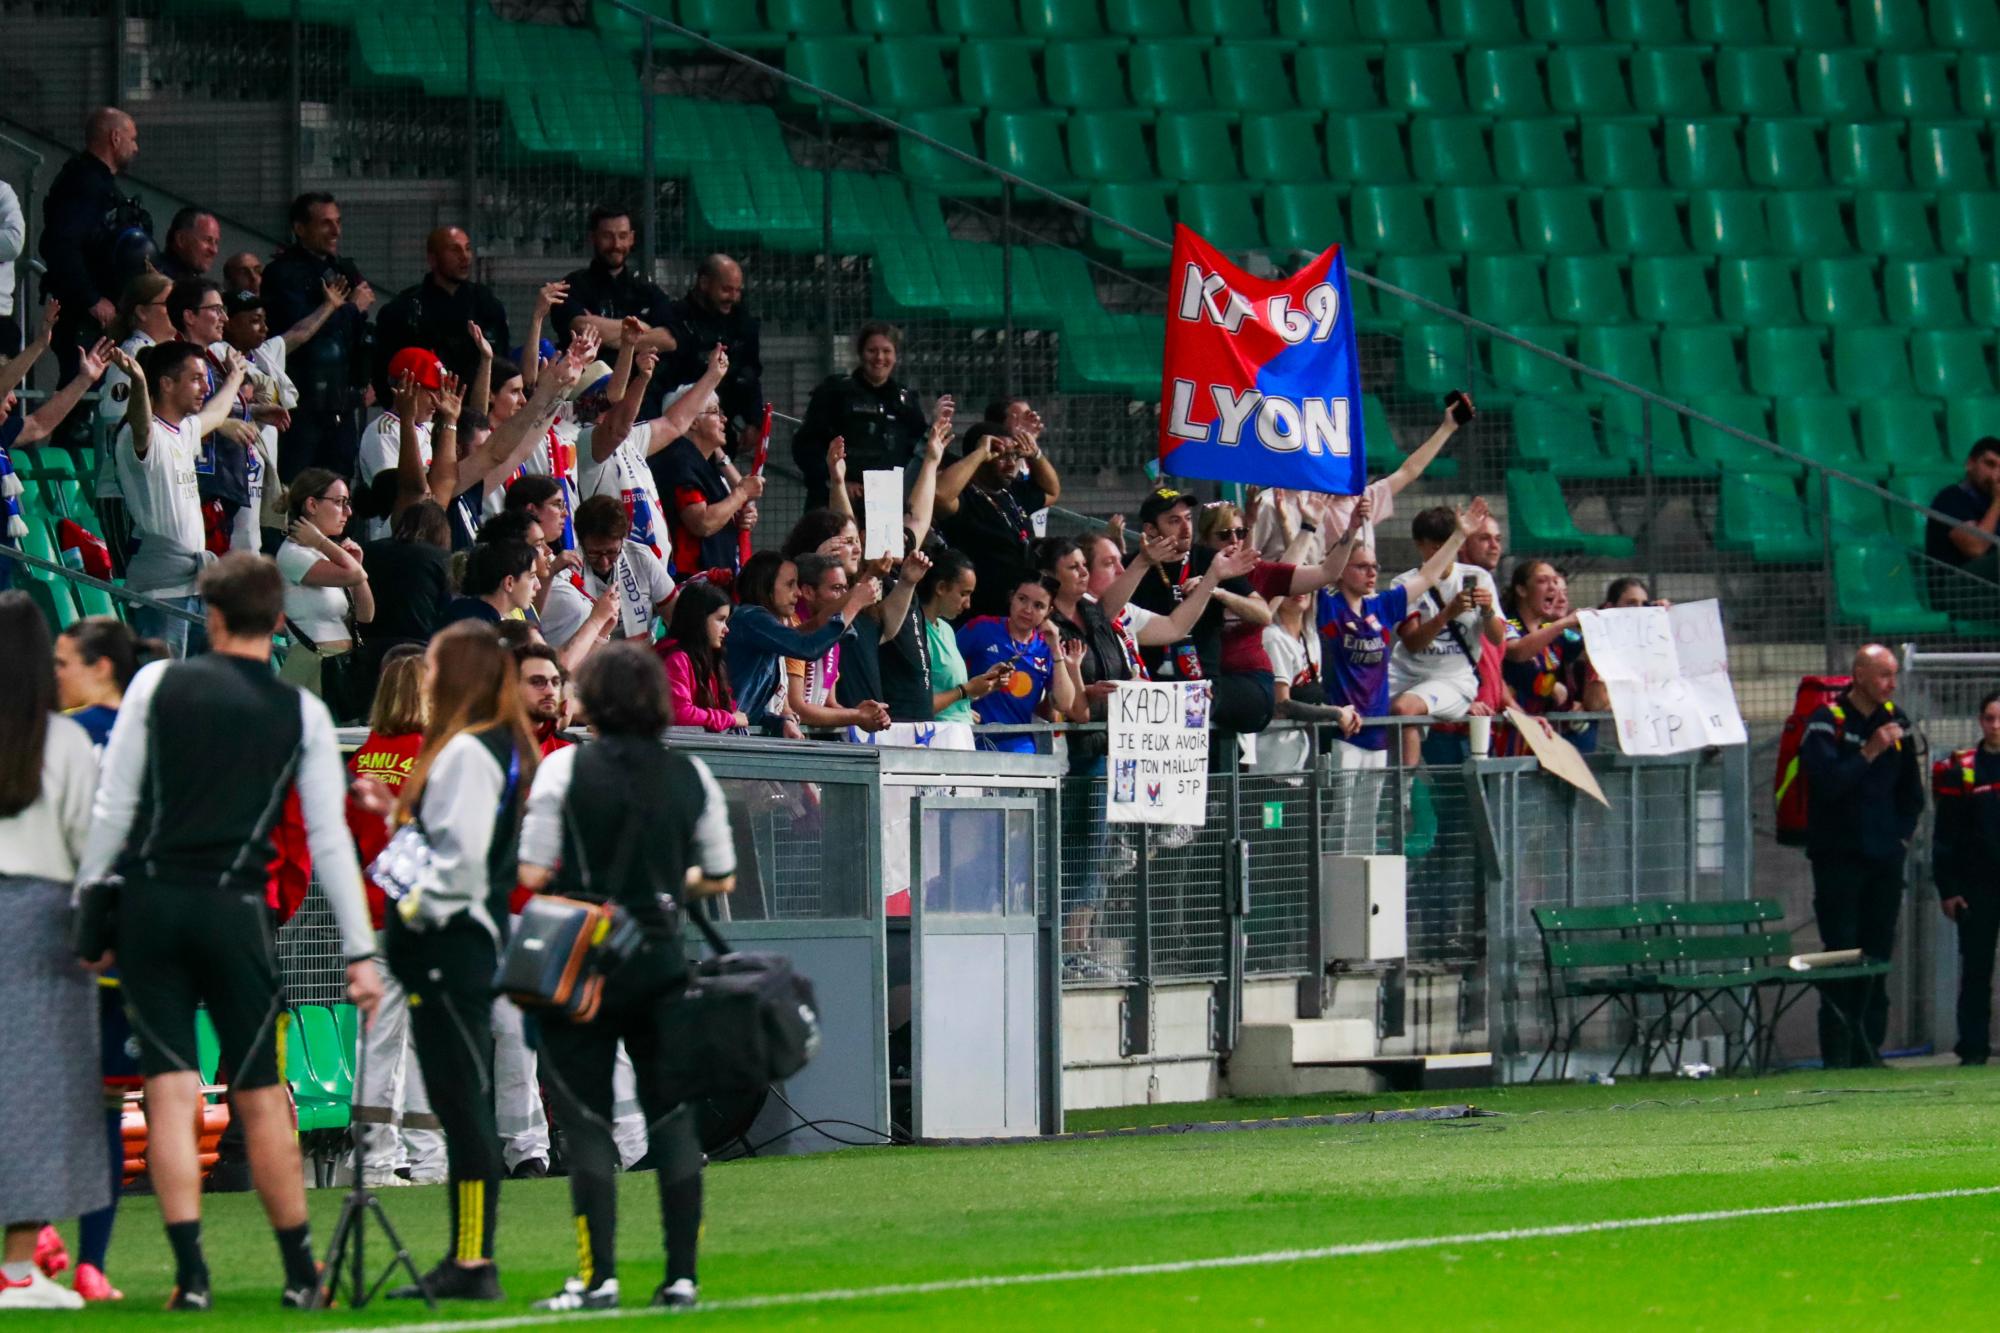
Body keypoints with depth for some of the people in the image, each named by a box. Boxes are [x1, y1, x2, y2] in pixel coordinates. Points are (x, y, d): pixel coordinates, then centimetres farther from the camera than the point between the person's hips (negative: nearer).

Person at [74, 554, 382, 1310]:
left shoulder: (158, 685, 2)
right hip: (235, 908, 0)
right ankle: (301, 1276, 10)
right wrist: (360, 952, 5)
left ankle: (191, 1273, -7)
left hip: (150, 903, 0)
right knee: (260, 1098, 7)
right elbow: (330, 839, 2)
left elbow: (113, 808, 0)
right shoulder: (302, 715, 3)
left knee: (170, 1093, 0)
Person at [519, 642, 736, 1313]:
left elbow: (533, 873, -10)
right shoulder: (692, 776, 3)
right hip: (662, 961, 3)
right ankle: (681, 1276, 6)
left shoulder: (567, 767, -7)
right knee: (672, 1118, 8)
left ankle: (598, 1276, -5)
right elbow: (720, 879, 10)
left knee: (587, 1122, 1)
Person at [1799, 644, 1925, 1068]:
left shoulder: (1895, 721, 10)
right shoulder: (1826, 721, -7)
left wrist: (1902, 834, 12)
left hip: (1885, 858, 5)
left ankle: (1869, 1048, 8)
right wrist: (1869, 753, -23)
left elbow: (1911, 789, 22)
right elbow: (1826, 782, -19)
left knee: (1878, 956, 4)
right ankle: (1837, 1054, -8)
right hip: (1839, 858, -5)